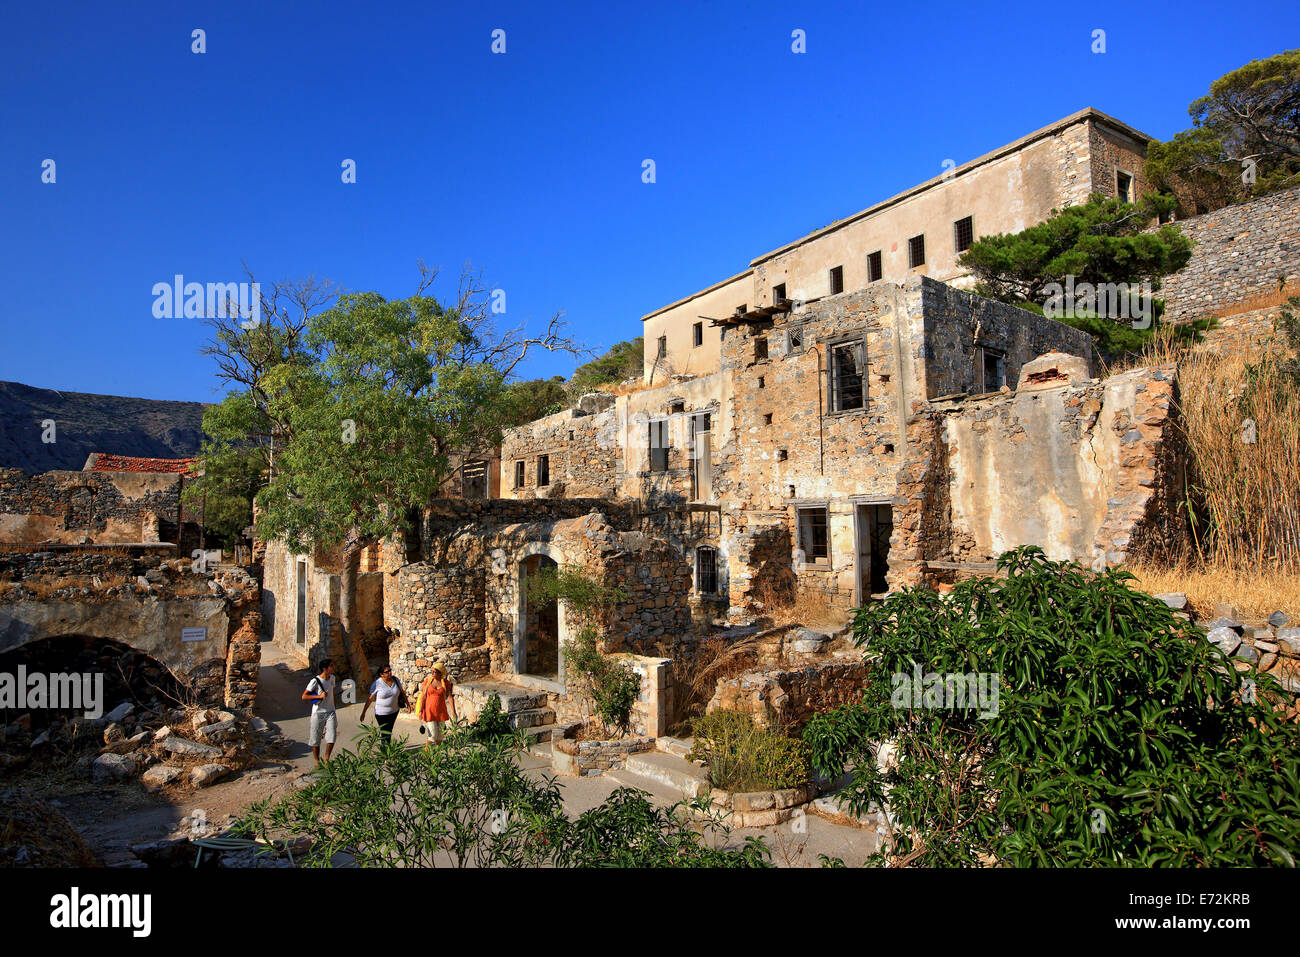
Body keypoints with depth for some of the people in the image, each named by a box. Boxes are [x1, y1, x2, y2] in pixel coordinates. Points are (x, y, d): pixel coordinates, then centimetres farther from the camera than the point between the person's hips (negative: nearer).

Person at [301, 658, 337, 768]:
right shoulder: (315, 681, -16)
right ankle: (317, 761, 25)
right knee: (316, 739, 6)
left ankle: (326, 758, 12)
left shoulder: (332, 678, 3)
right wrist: (319, 696, -24)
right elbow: (304, 697, -15)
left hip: (330, 712, 4)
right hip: (318, 713, -4)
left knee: (332, 736, -8)